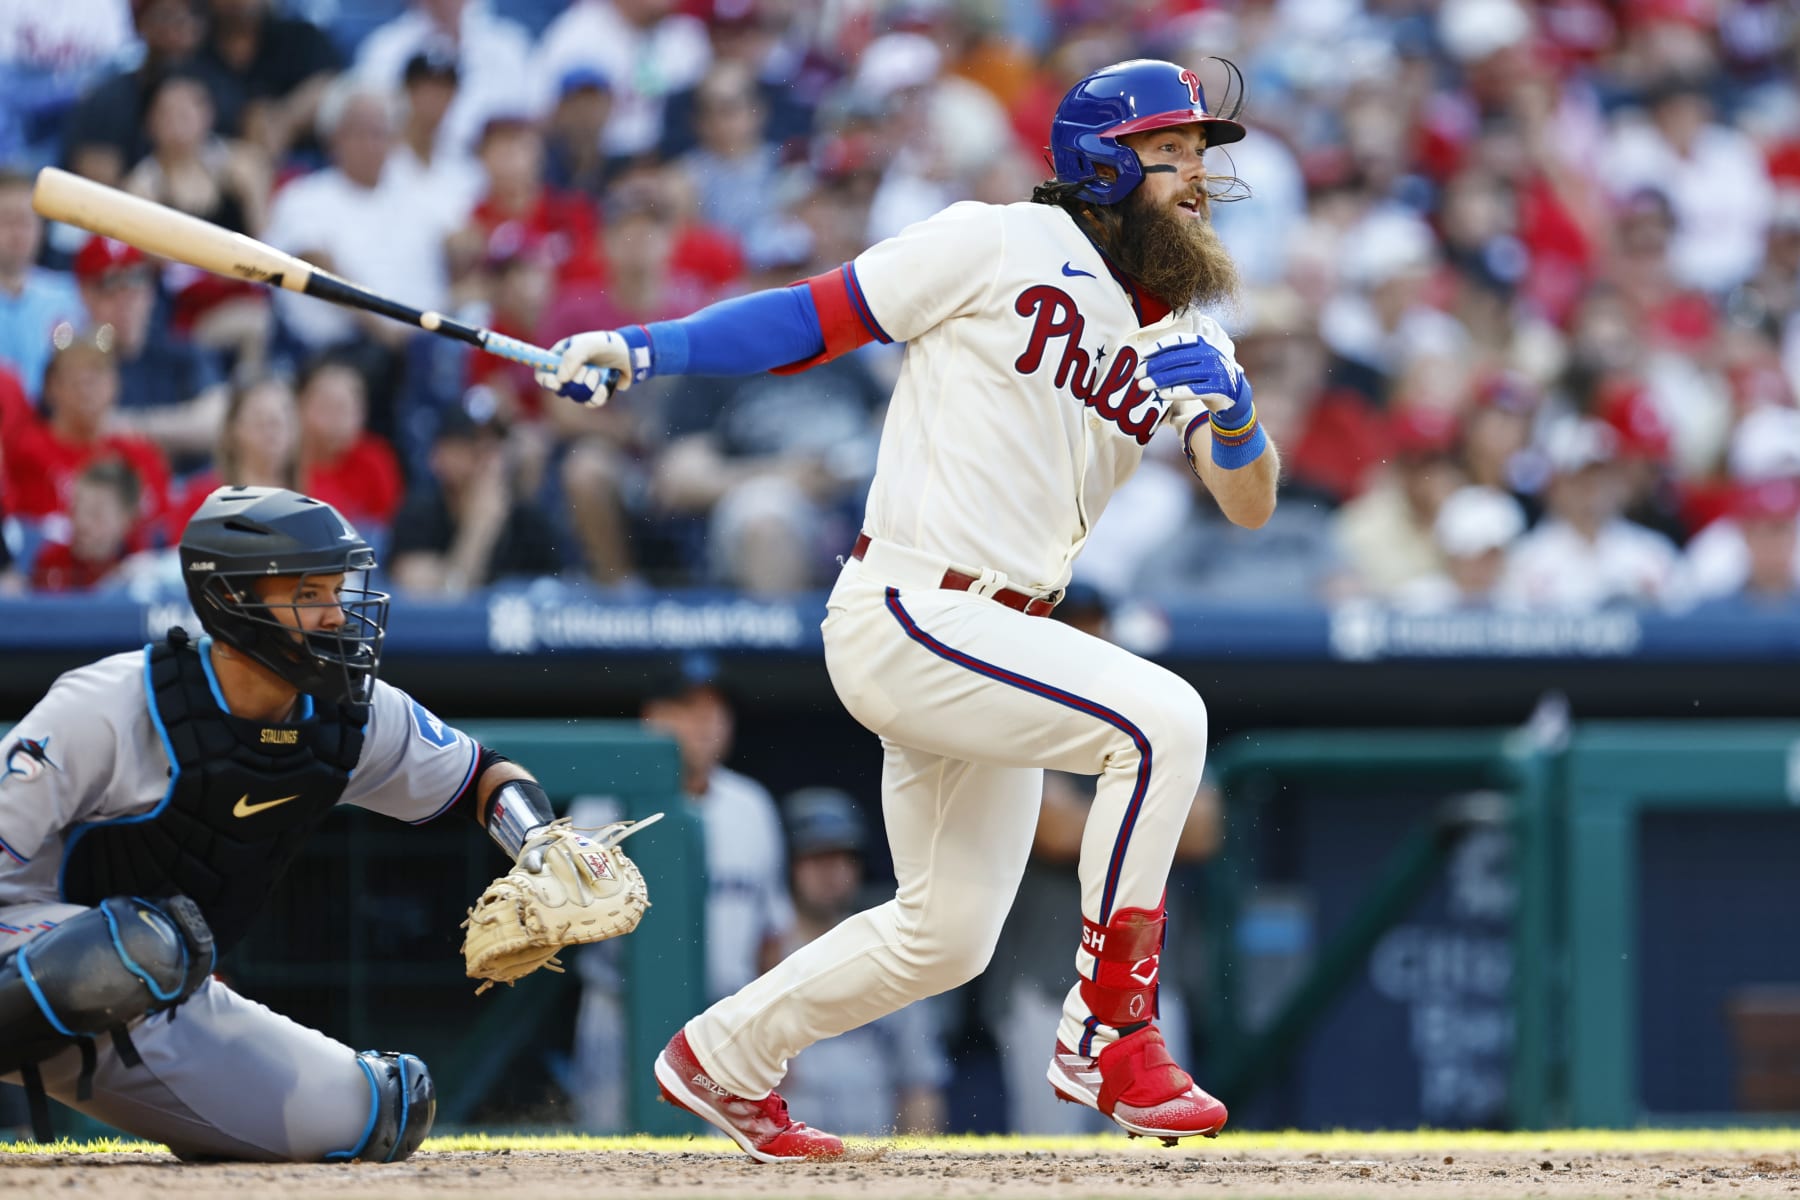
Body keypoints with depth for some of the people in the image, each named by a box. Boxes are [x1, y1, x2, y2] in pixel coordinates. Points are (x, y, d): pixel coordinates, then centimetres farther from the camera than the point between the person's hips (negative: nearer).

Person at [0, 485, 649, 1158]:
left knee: (387, 1113, 2)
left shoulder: (353, 718, -2)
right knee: (147, 944, -41)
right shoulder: (108, 708, -21)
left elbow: (484, 776, 13)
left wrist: (542, 843, -7)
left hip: (164, 1010, 7)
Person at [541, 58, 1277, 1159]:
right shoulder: (1001, 247, -7)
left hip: (997, 642, 8)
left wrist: (1230, 408, -17)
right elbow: (818, 317, -6)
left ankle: (723, 1058, 35)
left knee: (948, 933, 16)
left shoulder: (1183, 332, 11)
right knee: (1161, 719, -25)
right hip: (903, 612, -8)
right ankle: (1110, 1035, -20)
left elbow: (1250, 505, 5)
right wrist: (642, 349, -16)